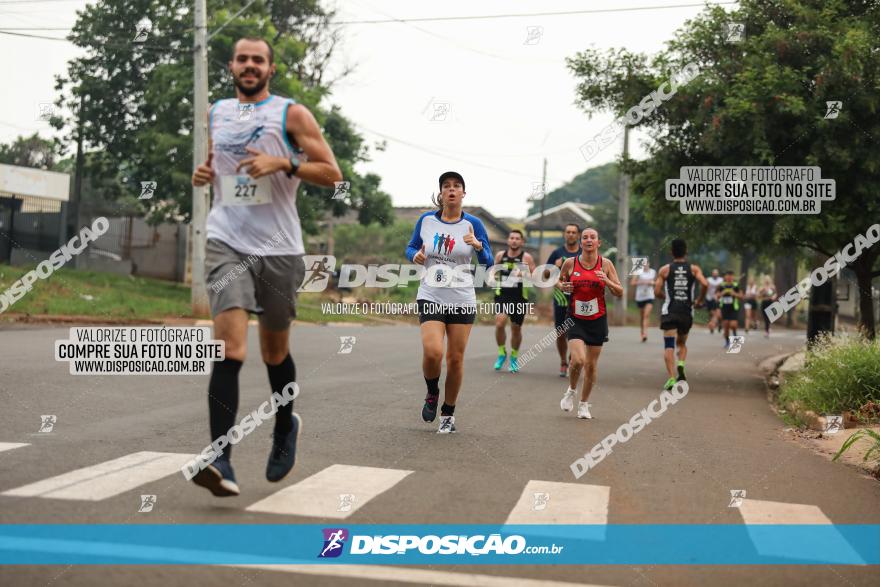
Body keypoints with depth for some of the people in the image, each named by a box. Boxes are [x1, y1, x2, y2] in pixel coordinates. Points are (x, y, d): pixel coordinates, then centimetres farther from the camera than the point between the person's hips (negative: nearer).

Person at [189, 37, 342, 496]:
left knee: (274, 351, 12)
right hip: (227, 242, 2)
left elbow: (332, 173, -3)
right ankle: (221, 462, -17)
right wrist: (203, 173, 6)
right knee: (230, 347, -15)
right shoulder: (216, 113, 14)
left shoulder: (291, 113, 1)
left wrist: (282, 164, -17)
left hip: (279, 247, -2)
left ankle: (285, 427, 39)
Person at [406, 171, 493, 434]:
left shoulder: (473, 224, -1)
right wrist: (416, 255, -9)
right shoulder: (426, 220, 2)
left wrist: (478, 245, -21)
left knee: (455, 359, 3)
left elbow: (488, 262, -1)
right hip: (431, 297, 0)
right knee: (432, 352, -19)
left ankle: (448, 414, 23)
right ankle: (432, 393, 13)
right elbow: (410, 248, 14)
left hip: (462, 300, 0)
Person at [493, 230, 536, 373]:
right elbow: (494, 272, 21)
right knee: (500, 323, -19)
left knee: (516, 328, 8)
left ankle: (514, 357, 30)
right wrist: (494, 277, -1)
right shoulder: (500, 255, 6)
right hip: (502, 296, 1)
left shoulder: (526, 257, -2)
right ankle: (501, 353, 3)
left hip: (519, 298, -1)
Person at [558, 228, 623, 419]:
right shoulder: (570, 263, -2)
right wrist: (563, 287, -7)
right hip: (575, 319, -1)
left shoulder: (606, 264, -2)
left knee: (591, 365, 6)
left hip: (597, 320, 1)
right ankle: (571, 391, 13)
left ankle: (584, 403, 26)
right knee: (578, 360, -18)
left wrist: (607, 281, -17)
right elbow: (559, 281, 16)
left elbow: (620, 293, 1)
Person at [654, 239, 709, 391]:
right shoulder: (694, 269, 4)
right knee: (682, 343, 22)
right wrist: (699, 301, 4)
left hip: (670, 311, -2)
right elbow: (705, 284, -12)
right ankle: (681, 366, -3)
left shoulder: (665, 269, 2)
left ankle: (671, 378, -18)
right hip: (687, 311, 2)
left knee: (669, 346, -4)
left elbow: (657, 292, -2)